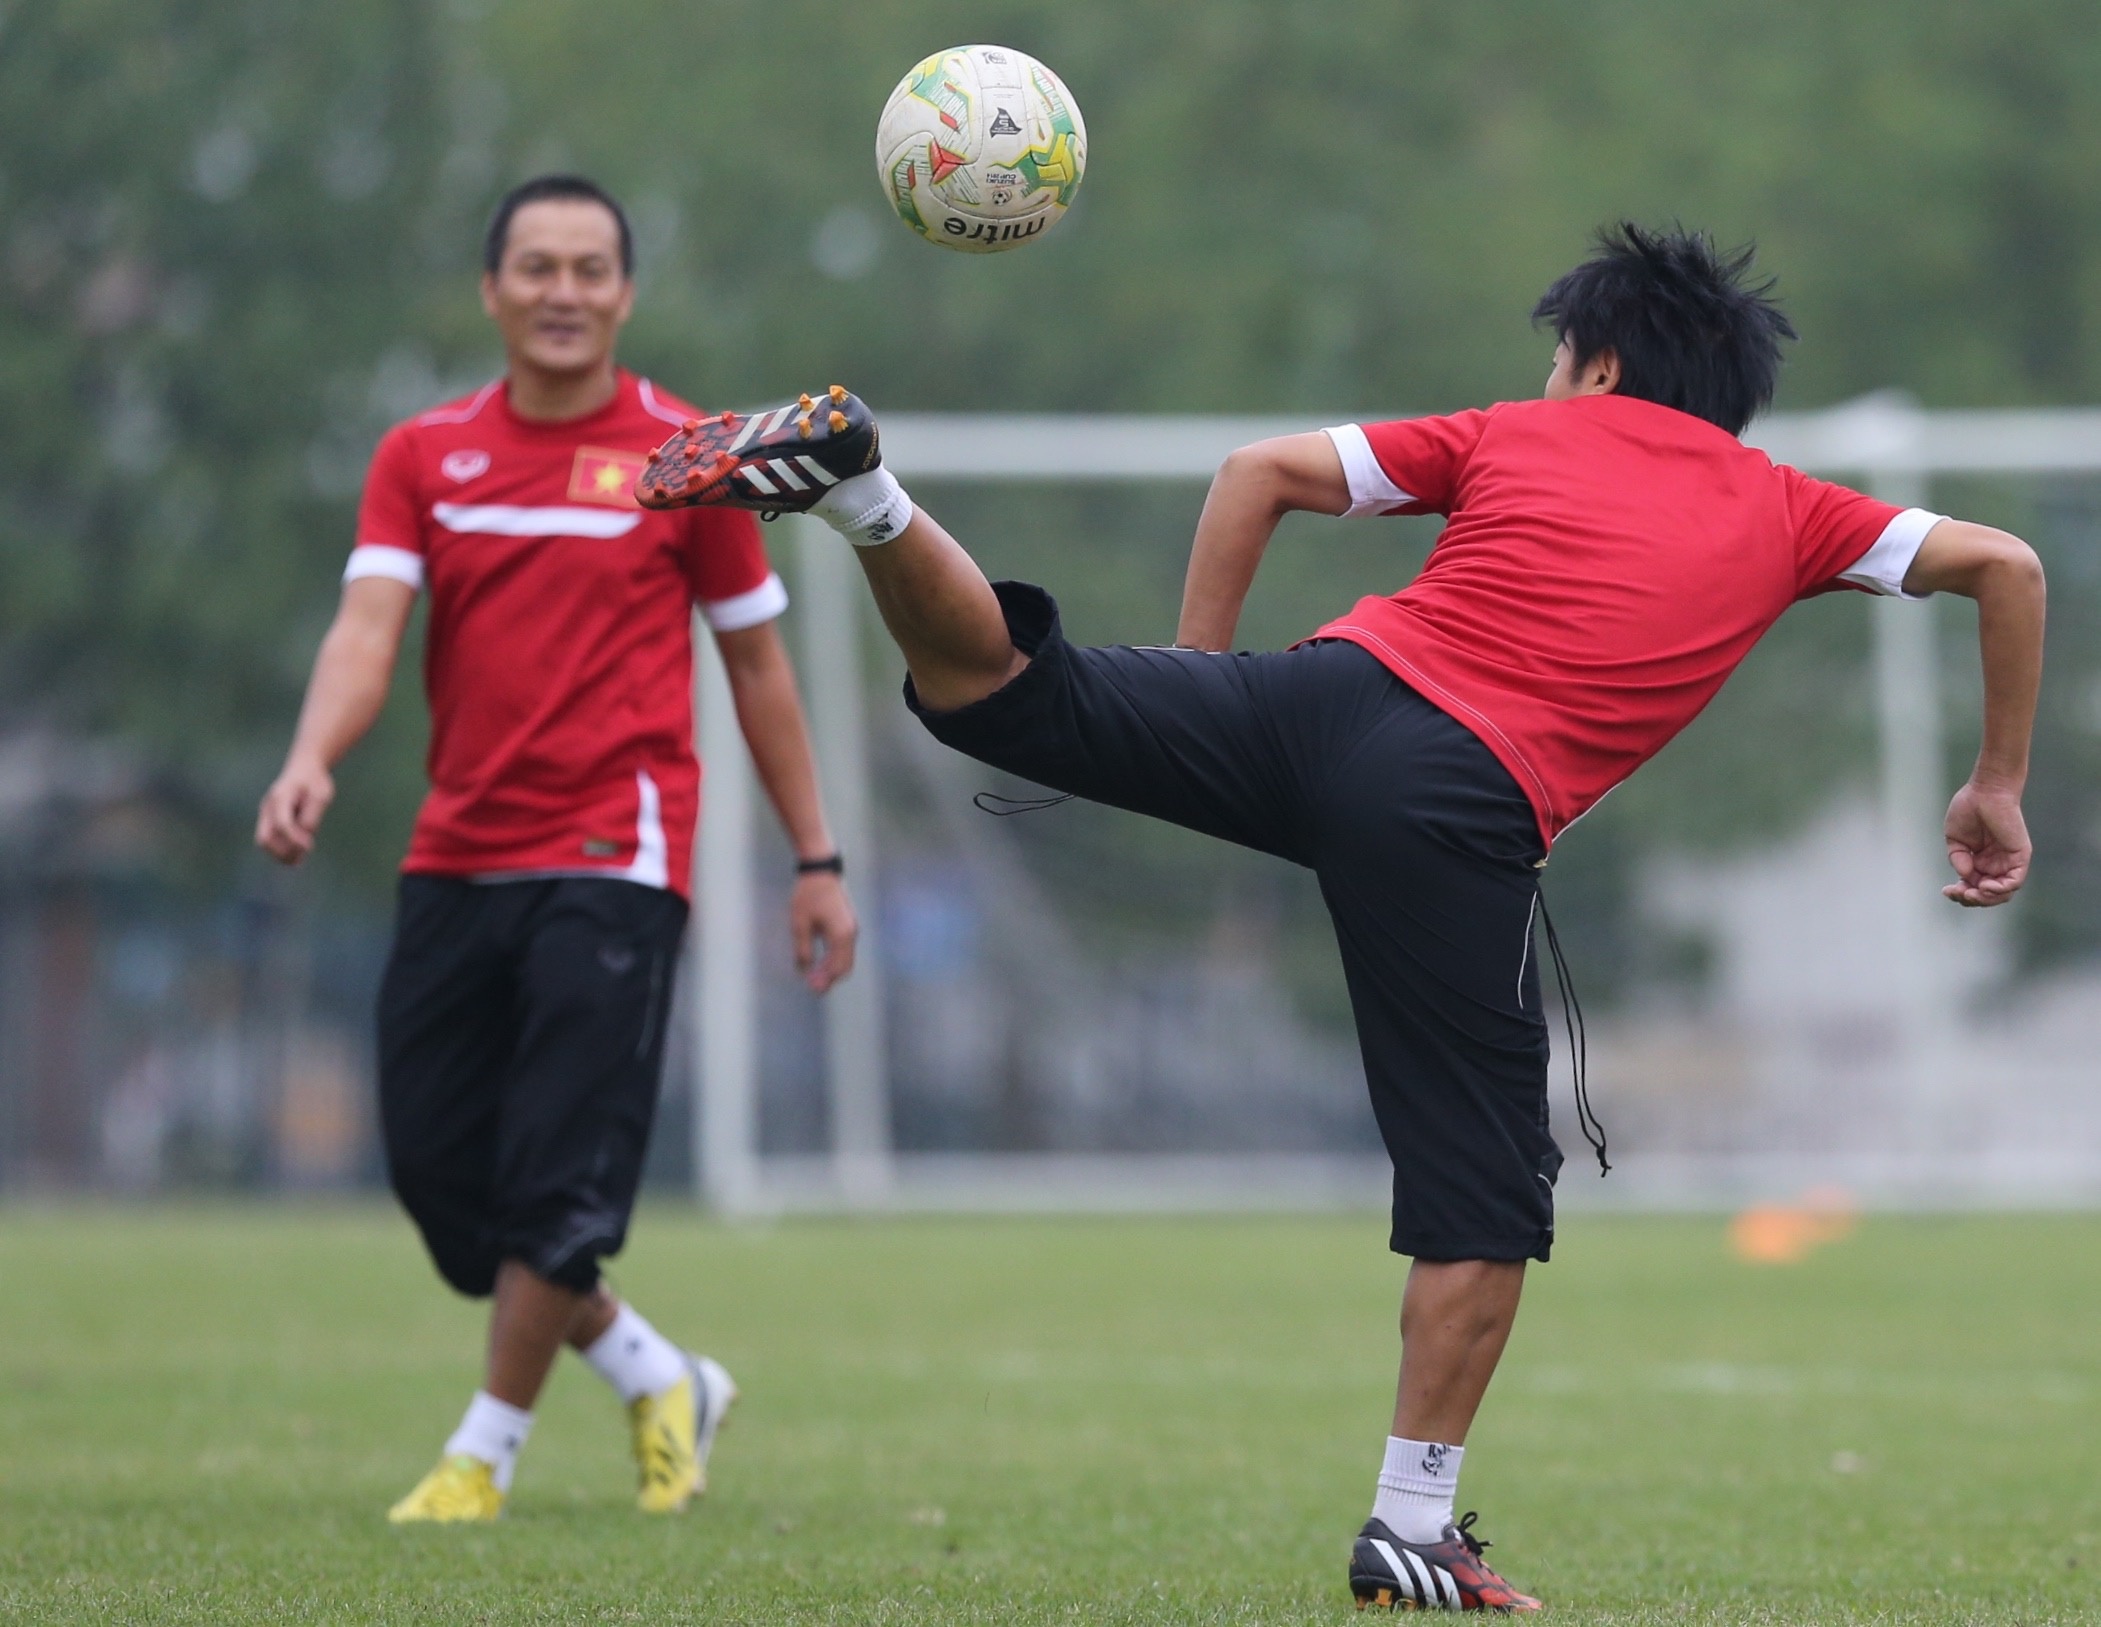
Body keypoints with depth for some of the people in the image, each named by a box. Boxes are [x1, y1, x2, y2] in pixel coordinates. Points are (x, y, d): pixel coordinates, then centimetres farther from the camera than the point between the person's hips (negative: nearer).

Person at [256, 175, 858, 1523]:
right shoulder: (423, 457, 8)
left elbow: (757, 663, 8)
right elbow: (369, 626, -5)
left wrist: (817, 860, 8)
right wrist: (311, 762, -25)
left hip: (614, 859, -4)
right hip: (457, 852, 4)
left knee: (560, 1183, -11)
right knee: (438, 1170, 3)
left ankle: (485, 1456, 4)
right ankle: (660, 1382, 23)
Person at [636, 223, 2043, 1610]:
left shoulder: (1512, 439, 23)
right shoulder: (1781, 513, 21)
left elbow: (1263, 473, 19)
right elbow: (2002, 566, 19)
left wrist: (1200, 687, 24)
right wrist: (1999, 789, 25)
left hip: (1339, 690, 2)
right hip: (1464, 818, -2)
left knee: (995, 689, 7)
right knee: (1482, 1193, 8)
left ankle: (860, 484, -20)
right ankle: (1413, 1531, 8)